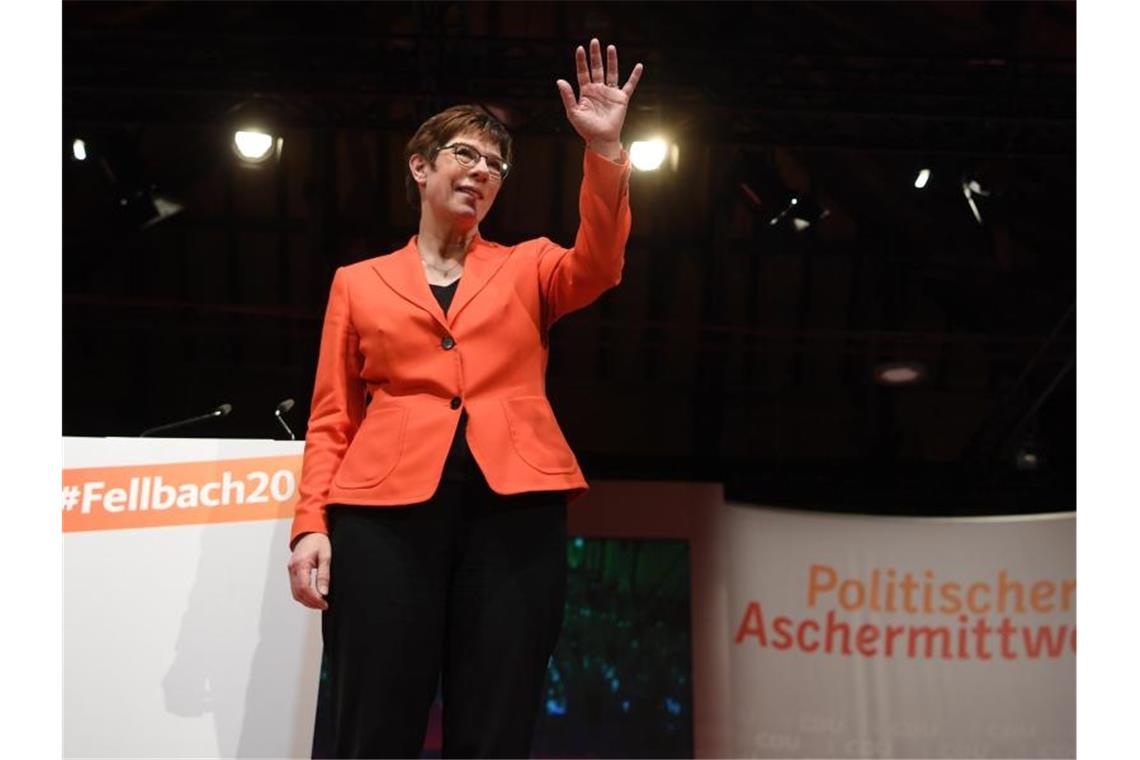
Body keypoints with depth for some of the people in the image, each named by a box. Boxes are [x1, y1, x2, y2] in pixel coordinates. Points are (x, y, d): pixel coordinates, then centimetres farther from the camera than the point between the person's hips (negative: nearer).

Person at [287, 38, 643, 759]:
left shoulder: (527, 267, 19)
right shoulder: (359, 282, 18)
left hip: (515, 505, 1)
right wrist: (311, 522, -1)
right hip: (387, 506, 0)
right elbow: (333, 418, 12)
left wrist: (605, 153, -16)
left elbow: (597, 264, -3)